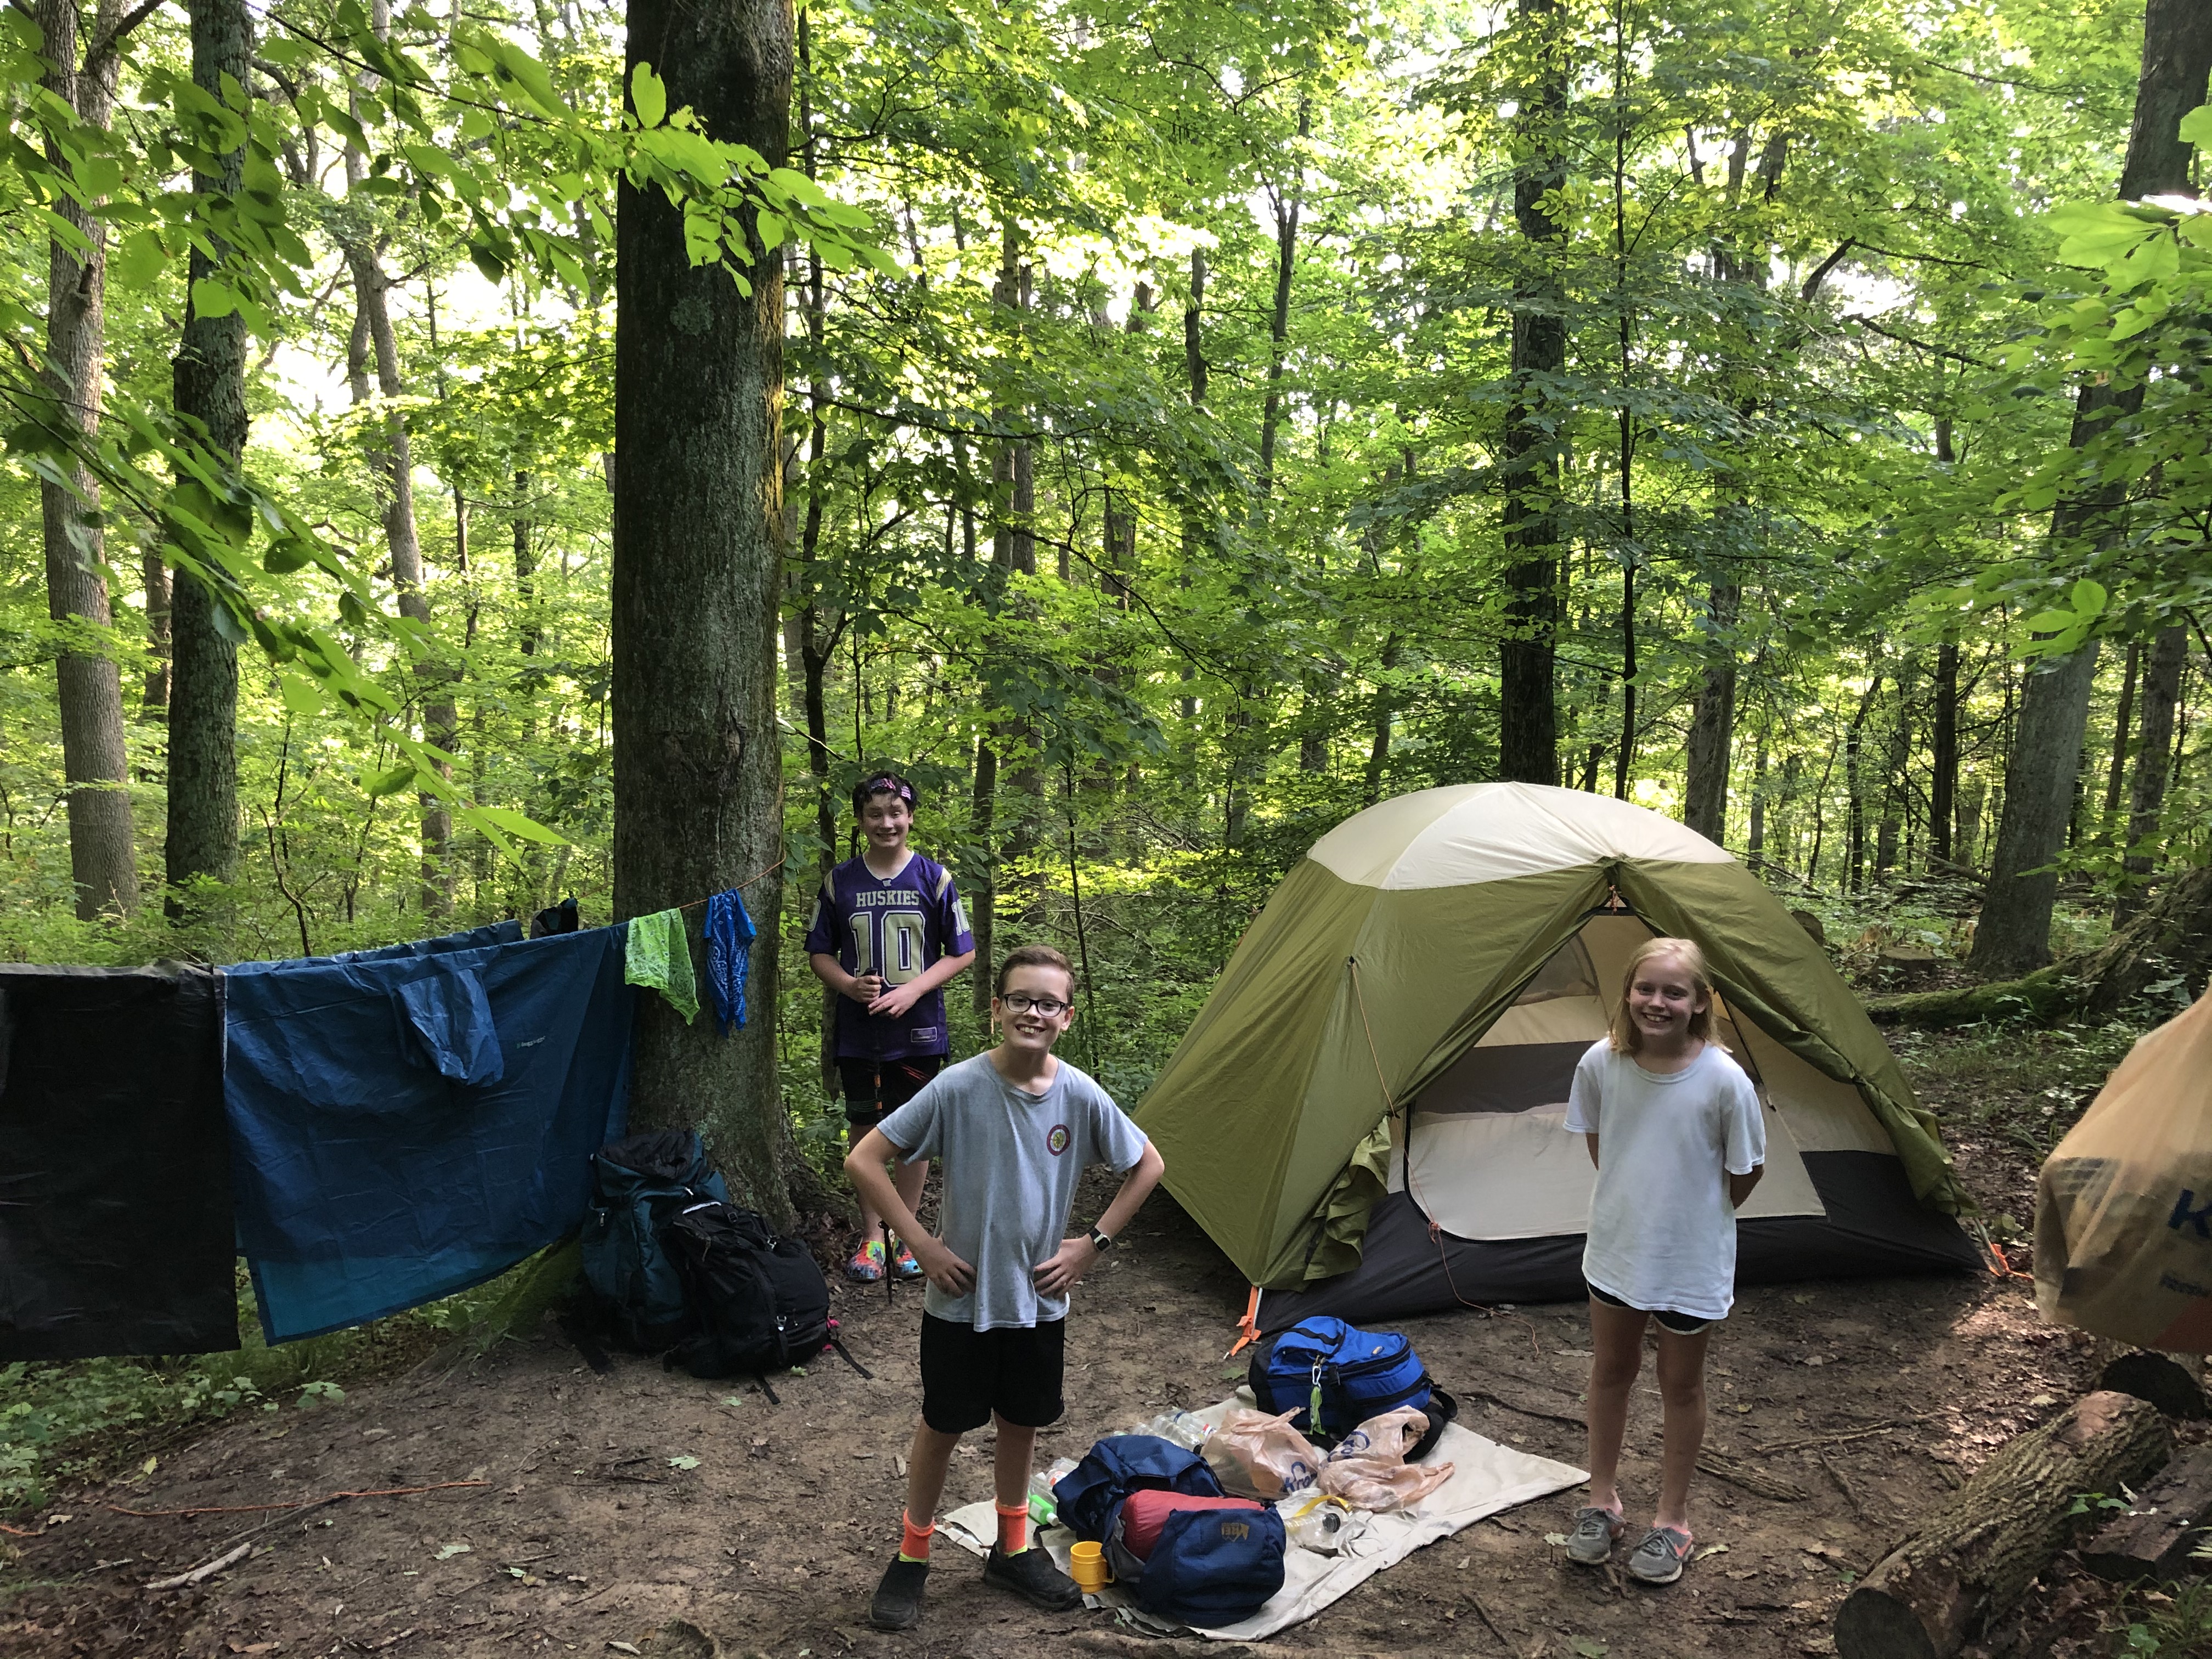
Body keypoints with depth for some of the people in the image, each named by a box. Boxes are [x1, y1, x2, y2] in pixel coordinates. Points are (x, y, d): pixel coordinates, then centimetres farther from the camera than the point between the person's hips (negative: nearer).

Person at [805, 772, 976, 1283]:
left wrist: (912, 991, -14)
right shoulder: (839, 881, 2)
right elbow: (819, 953, 8)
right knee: (863, 1129, 8)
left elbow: (961, 953, 0)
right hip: (858, 1031, 1)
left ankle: (908, 1235, 21)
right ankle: (871, 1235, 22)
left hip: (918, 1030, -1)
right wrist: (849, 984, -12)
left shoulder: (934, 878, -2)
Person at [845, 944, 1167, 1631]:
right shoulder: (958, 1089, -20)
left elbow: (1146, 1165, 4)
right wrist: (923, 1245, -16)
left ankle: (1011, 1551, 40)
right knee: (942, 1427, 13)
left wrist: (1094, 1242, -1)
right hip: (960, 1301, -3)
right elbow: (863, 1161, -16)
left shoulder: (1081, 1096, -11)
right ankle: (911, 1559, 33)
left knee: (1021, 1424, 19)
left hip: (1039, 1301, 3)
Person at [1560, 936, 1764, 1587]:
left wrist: (1697, 1217, 3)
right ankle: (1603, 1501, 37)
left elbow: (1745, 1173, -8)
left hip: (1691, 1261, -3)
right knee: (1610, 1370, 18)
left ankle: (1672, 1520, 32)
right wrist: (1630, 1203, 8)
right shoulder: (1601, 1063, -15)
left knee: (1681, 1385, 14)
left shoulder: (1725, 1081, -23)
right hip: (1615, 1247, 3)